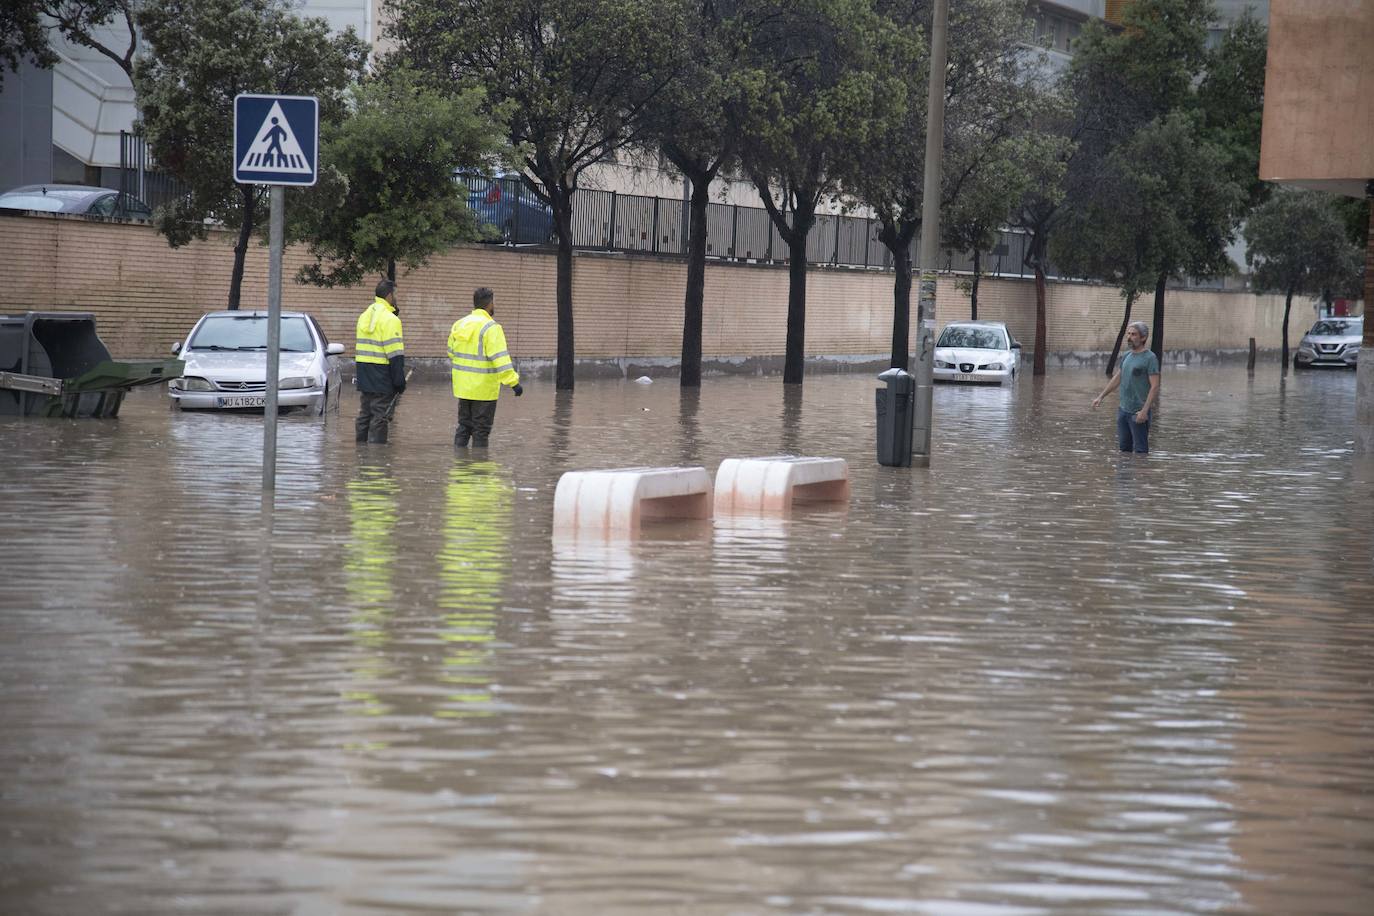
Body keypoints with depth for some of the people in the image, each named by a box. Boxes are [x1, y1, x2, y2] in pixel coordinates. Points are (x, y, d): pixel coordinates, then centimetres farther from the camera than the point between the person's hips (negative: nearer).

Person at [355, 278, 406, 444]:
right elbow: (395, 354, -16)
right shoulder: (390, 319, -13)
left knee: (365, 413, 16)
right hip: (382, 374, -8)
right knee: (380, 416, -5)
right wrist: (399, 380, -15)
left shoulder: (365, 315, 14)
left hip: (364, 374, 8)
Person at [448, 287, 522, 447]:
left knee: (464, 427, 16)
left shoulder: (459, 325, 8)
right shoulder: (490, 328, -16)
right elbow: (500, 359, -24)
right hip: (483, 390, -7)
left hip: (462, 388, 7)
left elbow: (451, 355, 18)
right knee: (481, 430, 1)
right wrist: (513, 382, -24)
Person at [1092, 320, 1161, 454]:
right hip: (1123, 410, 8)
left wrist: (1145, 410, -23)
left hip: (1138, 413, -8)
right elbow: (1117, 379, 24)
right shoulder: (1126, 357, 12)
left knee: (1140, 449, -4)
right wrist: (1101, 396, 21)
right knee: (1124, 447, 13)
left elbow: (1155, 387, -16)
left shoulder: (1149, 358, -11)